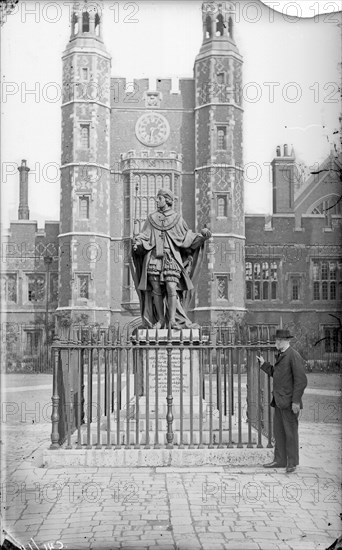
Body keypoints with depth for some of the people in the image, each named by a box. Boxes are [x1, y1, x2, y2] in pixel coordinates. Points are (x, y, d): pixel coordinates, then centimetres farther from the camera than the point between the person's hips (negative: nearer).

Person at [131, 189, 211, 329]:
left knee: (171, 289, -13)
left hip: (171, 258, -2)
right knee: (156, 290, 0)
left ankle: (173, 320, -10)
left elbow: (187, 238, 10)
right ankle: (161, 320, 9)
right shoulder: (151, 218, 13)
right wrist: (137, 242, -14)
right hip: (153, 258, 2)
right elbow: (144, 236, 7)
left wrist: (202, 235, -4)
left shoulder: (177, 219, 10)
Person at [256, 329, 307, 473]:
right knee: (278, 431, 13)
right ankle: (280, 460, 21)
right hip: (279, 401, 9)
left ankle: (292, 463, 9)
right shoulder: (281, 355, 16)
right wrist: (263, 364, 16)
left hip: (289, 402, -9)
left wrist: (296, 401, -20)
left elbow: (301, 380, -18)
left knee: (290, 432, -1)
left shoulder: (294, 356, -14)